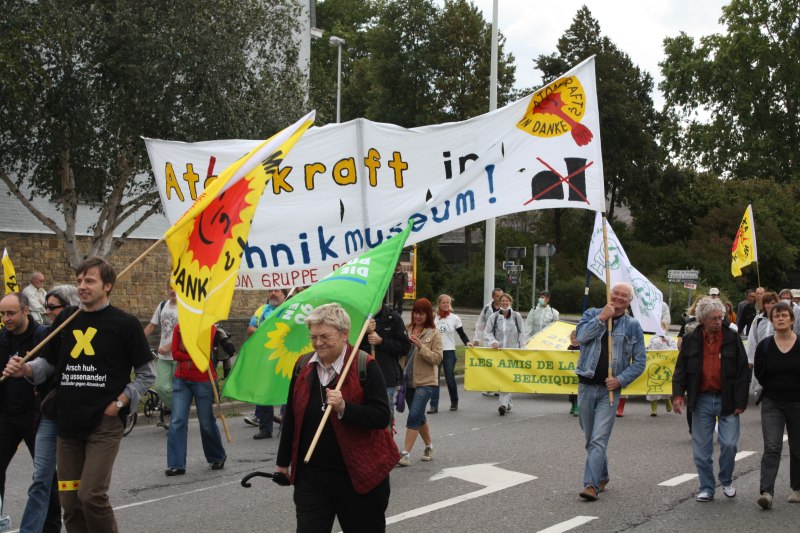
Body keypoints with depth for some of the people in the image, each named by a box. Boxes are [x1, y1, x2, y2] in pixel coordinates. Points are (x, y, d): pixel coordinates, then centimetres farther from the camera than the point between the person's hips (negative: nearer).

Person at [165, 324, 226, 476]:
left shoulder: (209, 328, -5)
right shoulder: (179, 328, 5)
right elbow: (175, 354, -2)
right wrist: (193, 356, -14)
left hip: (203, 380, -3)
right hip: (181, 379, 3)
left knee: (207, 422, 7)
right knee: (177, 421, -6)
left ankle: (218, 458, 29)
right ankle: (176, 465, -3)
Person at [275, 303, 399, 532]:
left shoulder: (365, 366, -11)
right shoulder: (303, 365, 4)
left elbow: (382, 416, -17)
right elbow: (291, 417, 14)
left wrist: (344, 408, -31)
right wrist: (283, 461, 19)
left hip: (359, 474, -4)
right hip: (310, 474, 4)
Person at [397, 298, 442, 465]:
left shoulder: (434, 333, -6)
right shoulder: (407, 329, 6)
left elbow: (437, 358, -12)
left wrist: (420, 346, -22)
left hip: (425, 381, -5)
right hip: (408, 380, 5)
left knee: (414, 415, -13)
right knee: (419, 417, 16)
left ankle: (405, 453, -11)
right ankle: (429, 446, 34)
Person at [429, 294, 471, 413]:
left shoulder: (454, 318, 2)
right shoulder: (433, 318, 5)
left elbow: (461, 333, 4)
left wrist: (467, 342, -14)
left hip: (449, 351, -1)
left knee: (450, 378, 4)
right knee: (434, 378, -7)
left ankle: (454, 402, 27)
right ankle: (434, 406, -7)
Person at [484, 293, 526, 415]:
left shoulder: (517, 316, 6)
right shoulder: (493, 317, 7)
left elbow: (521, 334, 7)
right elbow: (487, 333, 7)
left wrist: (521, 350, 0)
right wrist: (493, 342, -11)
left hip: (513, 351, -2)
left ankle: (503, 403, -20)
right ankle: (508, 403, 18)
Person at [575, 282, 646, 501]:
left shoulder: (633, 326, 4)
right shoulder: (593, 314, 7)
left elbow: (640, 361, 3)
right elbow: (581, 336, -11)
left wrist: (620, 380, -9)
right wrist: (602, 318, -14)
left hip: (610, 389, -2)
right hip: (586, 386, 2)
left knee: (599, 440, -12)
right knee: (590, 438, 13)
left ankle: (591, 484, -14)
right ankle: (602, 476, 30)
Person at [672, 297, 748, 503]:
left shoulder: (732, 338, -1)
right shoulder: (691, 340, 3)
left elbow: (743, 372, 0)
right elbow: (680, 369, 6)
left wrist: (740, 401, -5)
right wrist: (678, 393, -8)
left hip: (726, 400, -1)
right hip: (701, 399, 2)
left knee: (729, 444, -6)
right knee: (701, 448, 4)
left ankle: (726, 481, 19)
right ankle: (706, 488, 17)